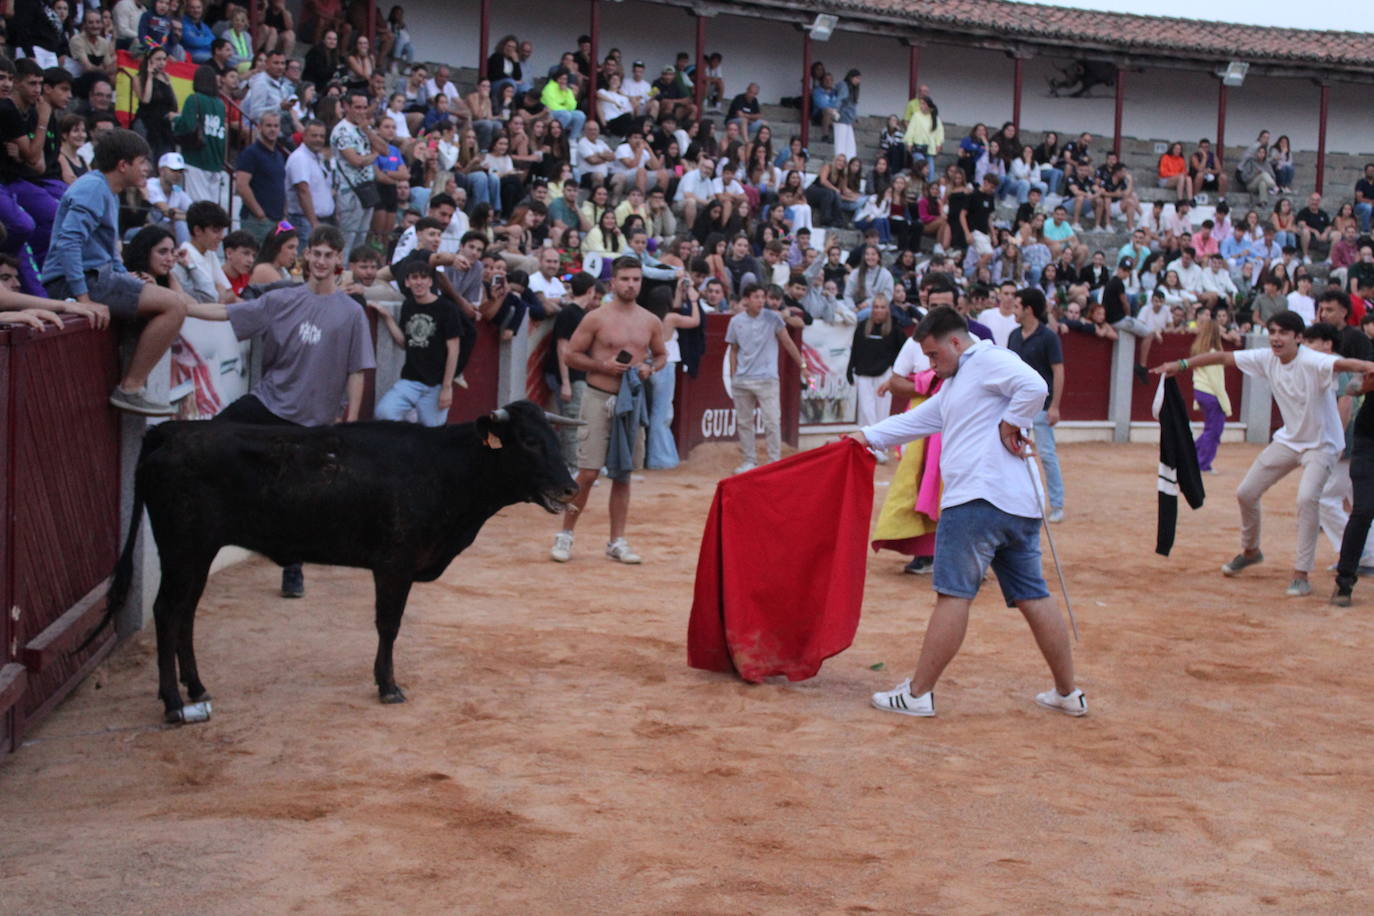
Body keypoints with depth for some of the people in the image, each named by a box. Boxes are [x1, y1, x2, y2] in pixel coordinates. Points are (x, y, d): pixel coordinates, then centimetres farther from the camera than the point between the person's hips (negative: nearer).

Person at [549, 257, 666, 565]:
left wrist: (650, 368, -2)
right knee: (588, 473, -7)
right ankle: (565, 535, 8)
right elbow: (570, 355, -2)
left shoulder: (651, 322, 8)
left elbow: (661, 354, 20)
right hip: (599, 399, -4)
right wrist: (603, 366, -15)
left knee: (623, 475, 8)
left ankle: (617, 541, 15)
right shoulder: (596, 318, -4)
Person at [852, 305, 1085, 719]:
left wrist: (1010, 423, -9)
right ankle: (1068, 693, 14)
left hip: (979, 501, -10)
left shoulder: (989, 359, -4)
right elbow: (916, 420, 32)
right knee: (1034, 597, 10)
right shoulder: (954, 386, 27)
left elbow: (1034, 387, -19)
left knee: (954, 595, -5)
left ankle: (918, 694, 0)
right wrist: (869, 436, 28)